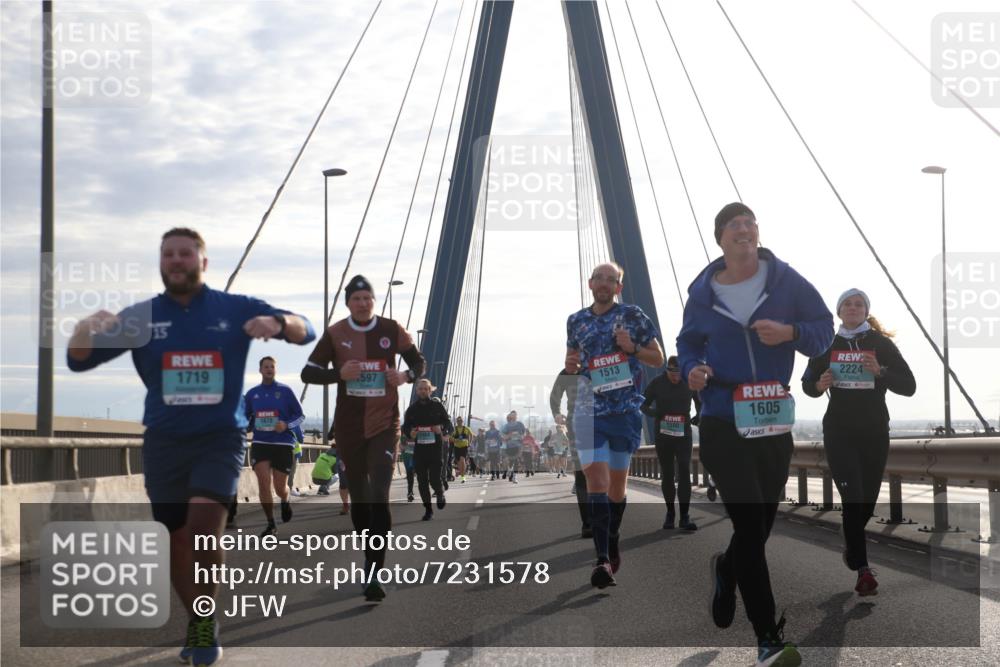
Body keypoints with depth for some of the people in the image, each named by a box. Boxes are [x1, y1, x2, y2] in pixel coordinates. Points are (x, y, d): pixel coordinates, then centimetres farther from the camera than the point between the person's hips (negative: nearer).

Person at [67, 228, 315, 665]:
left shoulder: (235, 309, 0)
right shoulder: (140, 316, 3)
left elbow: (305, 331, -2)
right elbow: (79, 362, 1)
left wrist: (278, 323, -26)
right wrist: (85, 332, -23)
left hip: (220, 438, -2)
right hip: (164, 442, 2)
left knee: (204, 526, -21)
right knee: (176, 539, 8)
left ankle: (207, 624, -2)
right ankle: (197, 622, 30)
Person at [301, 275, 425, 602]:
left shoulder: (392, 330, 0)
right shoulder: (335, 334, 0)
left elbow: (419, 363, 11)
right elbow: (308, 372, 0)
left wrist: (406, 376, -11)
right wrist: (339, 373, -18)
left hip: (385, 425, -1)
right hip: (349, 427, 2)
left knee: (379, 497, -14)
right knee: (359, 498, 10)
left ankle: (373, 575, -15)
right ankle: (371, 560, 28)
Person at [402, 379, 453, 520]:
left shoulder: (437, 405, 2)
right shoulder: (412, 408, 9)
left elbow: (448, 425, 3)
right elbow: (405, 427, 14)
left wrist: (442, 430, -20)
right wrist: (410, 432, -9)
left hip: (435, 447, -2)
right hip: (419, 448, 3)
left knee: (434, 479, -8)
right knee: (422, 481, 1)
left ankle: (440, 493, 27)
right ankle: (428, 509, 12)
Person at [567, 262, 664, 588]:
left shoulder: (633, 315, 2)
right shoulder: (576, 321, 10)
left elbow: (658, 358, 5)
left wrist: (632, 348, -14)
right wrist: (570, 365, -1)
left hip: (626, 410, -1)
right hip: (588, 411, 1)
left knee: (617, 482, 11)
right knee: (595, 480, -14)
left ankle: (613, 543, 33)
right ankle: (602, 560, -20)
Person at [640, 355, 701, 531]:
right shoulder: (657, 383, -7)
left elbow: (700, 402, 14)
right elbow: (643, 405, 1)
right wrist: (653, 412, -21)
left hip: (683, 435, 0)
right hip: (663, 435, 0)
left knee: (684, 472, -12)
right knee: (667, 474, 6)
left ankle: (684, 516, -14)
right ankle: (670, 513, 20)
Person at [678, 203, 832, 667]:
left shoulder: (785, 280, -2)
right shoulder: (703, 293, -1)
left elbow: (824, 328, 2)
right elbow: (688, 344, 12)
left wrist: (790, 332, -18)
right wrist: (692, 370, -9)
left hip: (775, 425, 2)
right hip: (722, 426, -2)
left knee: (760, 524, 14)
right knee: (750, 524, -12)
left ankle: (726, 570, 50)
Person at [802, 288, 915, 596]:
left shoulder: (881, 343, -1)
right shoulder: (827, 345, 5)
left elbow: (909, 386, -5)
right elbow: (807, 383, 15)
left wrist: (880, 372, -23)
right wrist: (819, 385, -9)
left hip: (874, 432, 1)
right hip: (839, 432, 0)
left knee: (868, 500, 10)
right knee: (853, 498, -13)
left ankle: (852, 545, 39)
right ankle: (863, 570, -12)